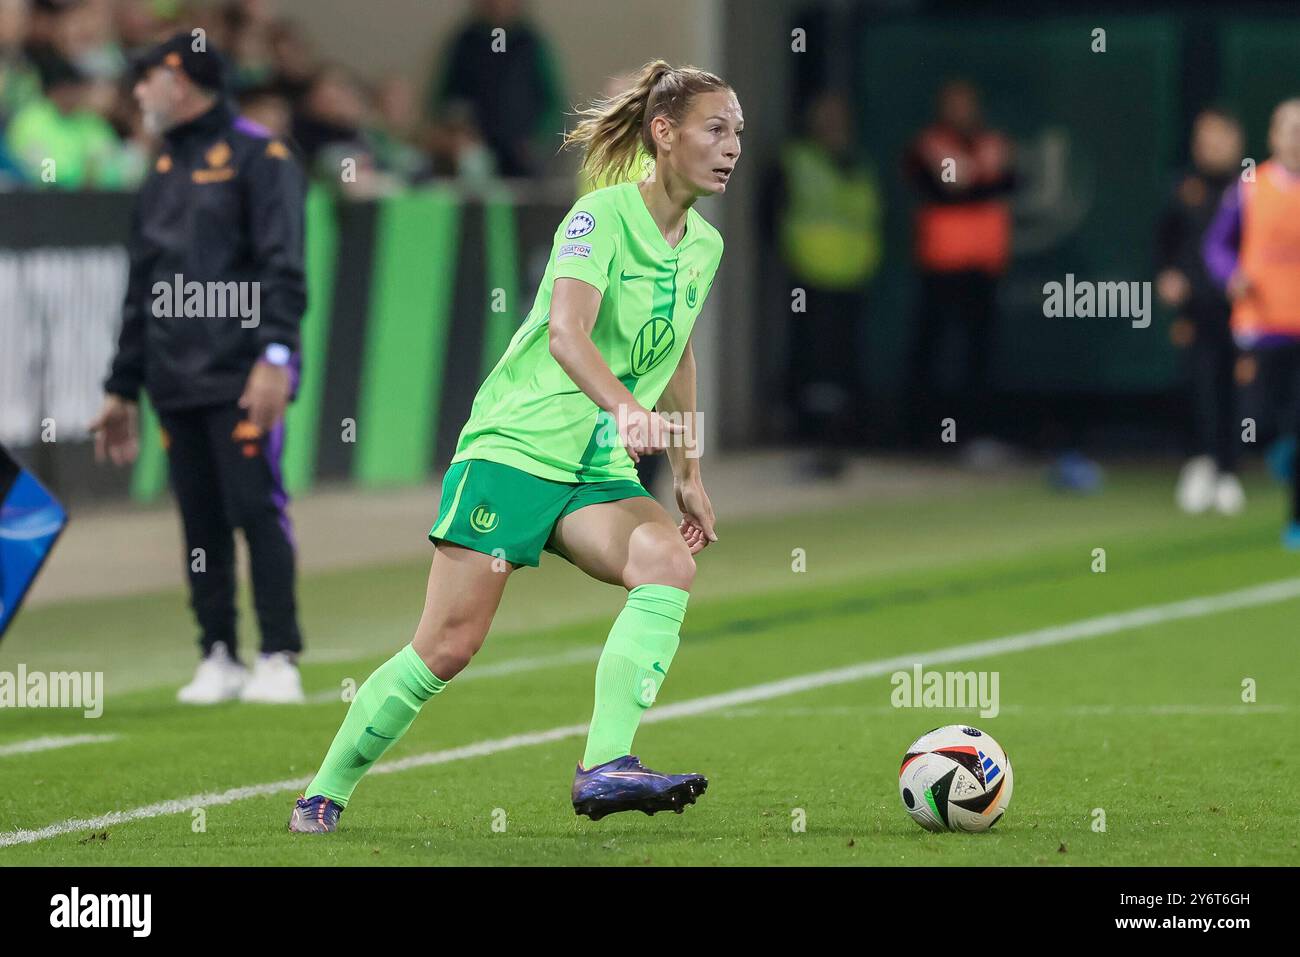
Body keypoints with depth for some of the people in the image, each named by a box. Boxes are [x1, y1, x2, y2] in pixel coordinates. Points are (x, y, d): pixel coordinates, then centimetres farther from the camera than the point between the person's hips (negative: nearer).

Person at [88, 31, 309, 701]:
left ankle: (279, 658, -6)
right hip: (175, 384, 7)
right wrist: (123, 389, 22)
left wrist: (275, 354, -22)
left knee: (255, 508, -9)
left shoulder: (257, 157, -1)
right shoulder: (163, 174, 21)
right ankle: (218, 659, 10)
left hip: (240, 376, -7)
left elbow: (282, 268, -10)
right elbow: (142, 289, 25)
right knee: (200, 520, 5)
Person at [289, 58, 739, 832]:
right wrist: (625, 408, -46)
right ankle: (323, 795, 10)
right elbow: (565, 333, -29)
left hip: (602, 472, 6)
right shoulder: (601, 215, -13)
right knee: (448, 646, -9)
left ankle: (606, 768, -35)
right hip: (516, 445, -6)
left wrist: (688, 473, 26)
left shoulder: (704, 245, 11)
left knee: (671, 560, -26)